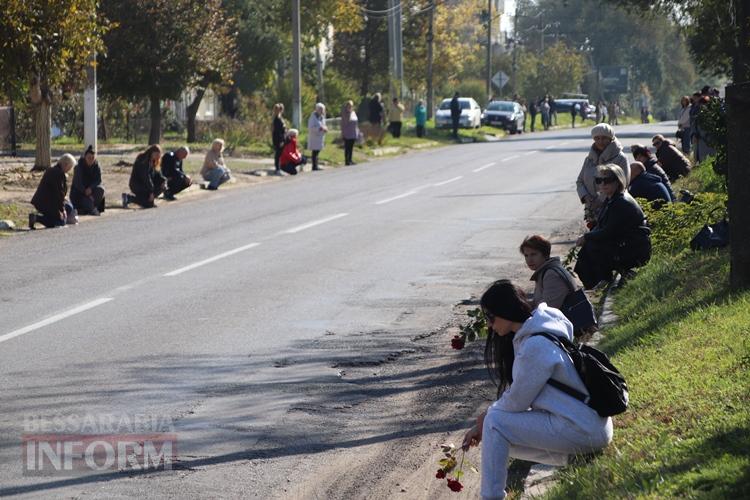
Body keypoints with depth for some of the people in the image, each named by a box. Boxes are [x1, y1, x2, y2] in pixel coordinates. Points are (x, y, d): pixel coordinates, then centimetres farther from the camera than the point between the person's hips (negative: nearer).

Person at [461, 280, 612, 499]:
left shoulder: (536, 346, -20)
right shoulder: (527, 335, 10)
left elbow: (517, 401, -14)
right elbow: (517, 392, 15)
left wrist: (486, 417, 4)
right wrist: (481, 426, 11)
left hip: (585, 430, -10)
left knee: (496, 423, -11)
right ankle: (577, 456, 13)